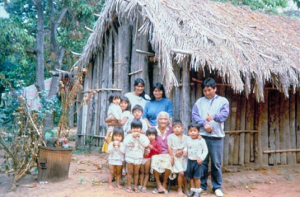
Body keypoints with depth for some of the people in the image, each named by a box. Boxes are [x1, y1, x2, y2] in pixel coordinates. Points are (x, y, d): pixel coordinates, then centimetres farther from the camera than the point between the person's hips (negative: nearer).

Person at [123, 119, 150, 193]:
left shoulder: (143, 136, -1)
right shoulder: (129, 136, -4)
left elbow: (146, 144, -17)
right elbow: (126, 143, -18)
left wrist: (139, 137, -20)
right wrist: (132, 137, -23)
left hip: (138, 157, 1)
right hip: (130, 156, -1)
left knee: (136, 173, 9)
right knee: (130, 172, 4)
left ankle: (136, 186, 17)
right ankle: (129, 186, 11)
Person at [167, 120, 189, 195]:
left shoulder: (185, 137, 5)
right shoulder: (170, 137, -2)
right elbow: (169, 147, -4)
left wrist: (185, 151, -13)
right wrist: (172, 157, -8)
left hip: (184, 157, 3)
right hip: (176, 157, -3)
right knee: (181, 173, -11)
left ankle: (186, 188, 21)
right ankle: (180, 189, 4)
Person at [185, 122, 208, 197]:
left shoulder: (201, 140, -10)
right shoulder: (188, 140, 2)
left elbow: (205, 150, -7)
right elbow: (186, 148, 16)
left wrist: (201, 158, -16)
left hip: (197, 161, -4)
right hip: (190, 160, 4)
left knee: (196, 177, 0)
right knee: (191, 177, 11)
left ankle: (197, 191, 12)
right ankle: (192, 189, 26)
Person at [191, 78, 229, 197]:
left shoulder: (223, 101, 7)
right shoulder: (199, 102, 12)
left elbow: (225, 114, -9)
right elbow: (194, 115, 0)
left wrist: (214, 117, -29)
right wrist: (204, 124, -16)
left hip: (217, 136, -1)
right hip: (202, 135, 1)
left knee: (216, 163, 3)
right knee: (202, 162, 5)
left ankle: (217, 187, 15)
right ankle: (202, 185, 18)